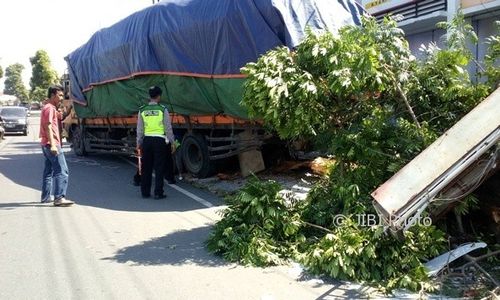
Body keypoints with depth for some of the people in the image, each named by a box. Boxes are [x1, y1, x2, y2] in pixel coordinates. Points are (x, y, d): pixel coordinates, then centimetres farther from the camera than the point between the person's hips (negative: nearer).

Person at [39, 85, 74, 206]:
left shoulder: (50, 107, 19)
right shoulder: (50, 108, -11)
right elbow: (48, 126, -22)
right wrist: (53, 144, -28)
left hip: (46, 144, 11)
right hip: (52, 144, -11)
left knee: (49, 171, 15)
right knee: (62, 171, -14)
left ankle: (46, 197, 21)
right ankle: (59, 198, -19)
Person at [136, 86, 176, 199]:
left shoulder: (142, 110, 4)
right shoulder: (163, 109, -5)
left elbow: (139, 129, 7)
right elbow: (168, 128, -4)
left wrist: (139, 143, 14)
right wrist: (172, 143, 3)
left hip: (147, 140, 3)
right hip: (160, 140, -3)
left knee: (146, 167, 11)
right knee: (159, 168, 2)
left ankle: (145, 192, 16)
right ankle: (158, 193, 2)